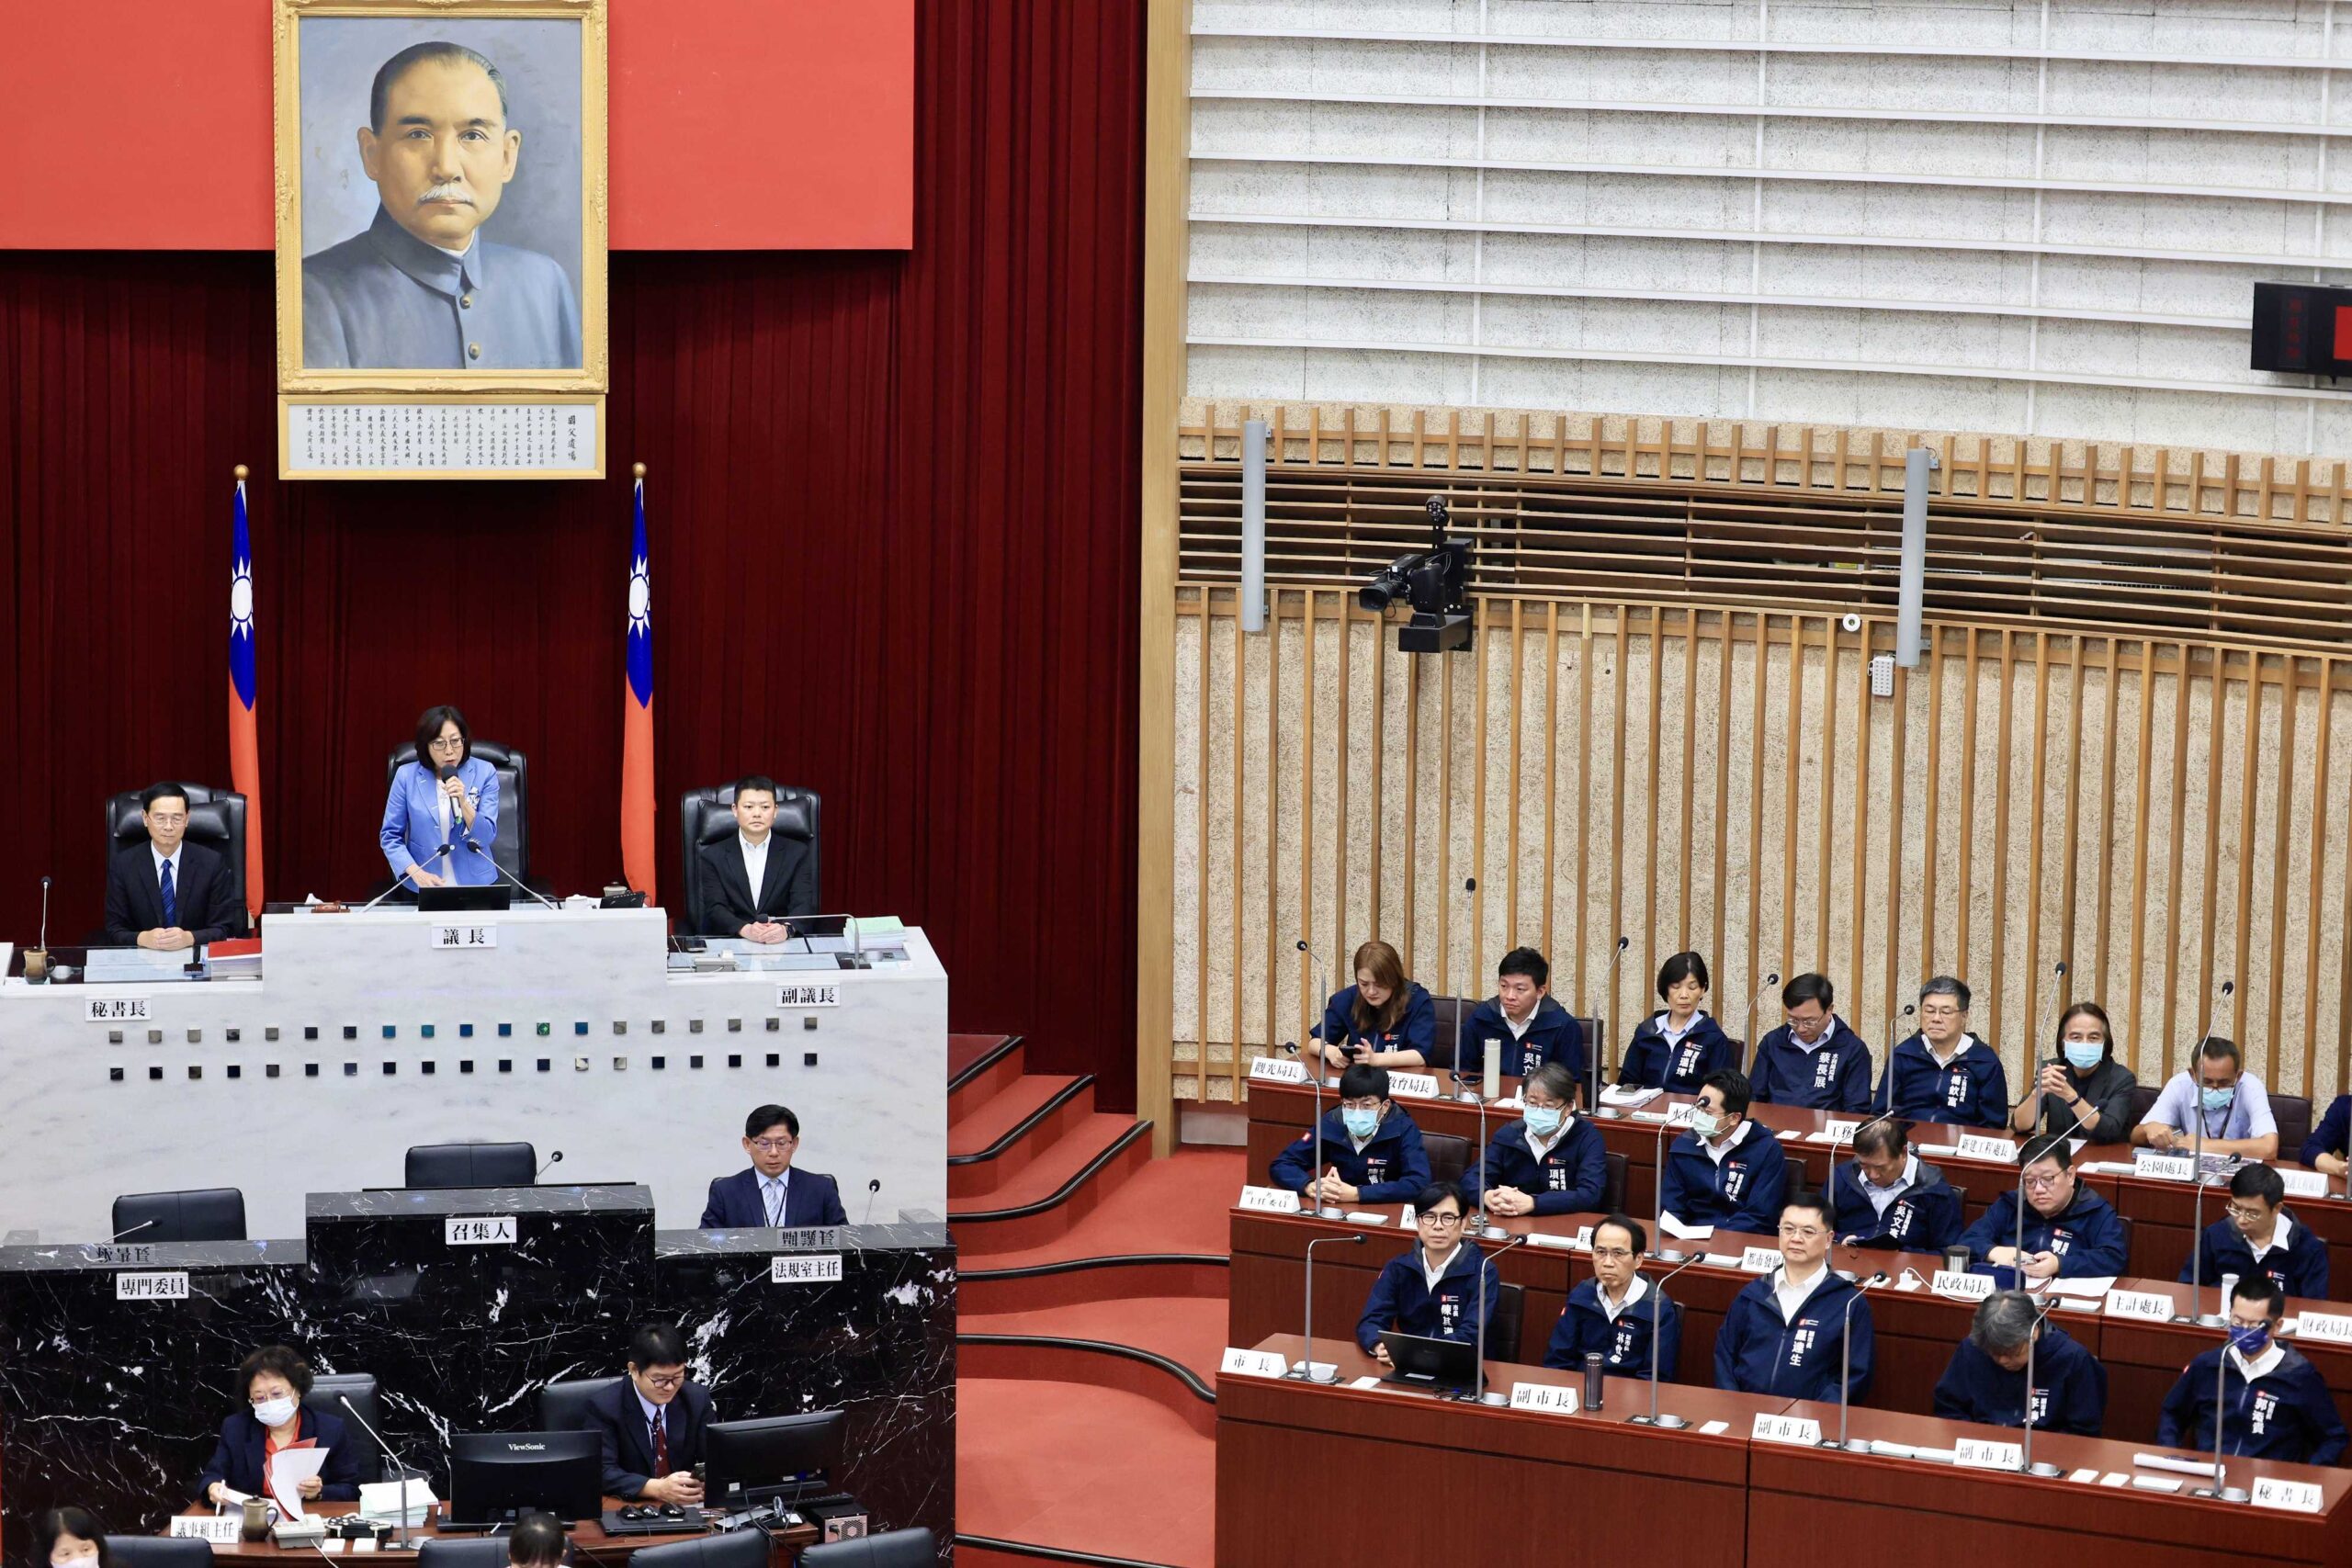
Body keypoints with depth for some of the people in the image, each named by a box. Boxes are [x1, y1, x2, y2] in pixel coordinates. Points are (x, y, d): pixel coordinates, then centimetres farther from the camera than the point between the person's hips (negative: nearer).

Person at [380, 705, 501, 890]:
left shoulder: (484, 772, -1)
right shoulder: (406, 776, 0)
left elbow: (487, 838, -3)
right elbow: (390, 836, 5)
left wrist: (463, 802, -19)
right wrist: (417, 873, -10)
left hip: (474, 884, 0)